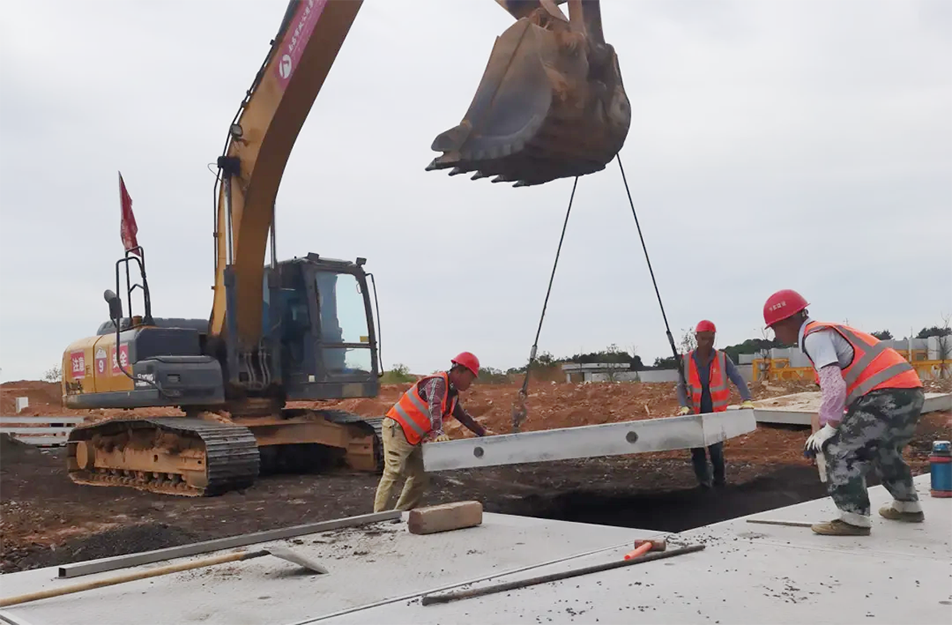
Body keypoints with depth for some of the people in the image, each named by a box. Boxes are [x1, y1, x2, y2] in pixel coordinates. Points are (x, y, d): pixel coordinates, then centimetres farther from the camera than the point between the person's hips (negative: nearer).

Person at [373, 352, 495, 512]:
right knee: (393, 473, -14)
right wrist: (439, 433, -47)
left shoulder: (452, 393, 12)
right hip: (397, 430, -10)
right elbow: (434, 408, -34)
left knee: (419, 478, 7)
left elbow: (463, 416, 22)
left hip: (413, 438, 10)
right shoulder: (437, 383, -18)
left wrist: (482, 431, 19)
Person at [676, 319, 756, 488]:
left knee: (716, 448, 0)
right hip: (695, 413, 1)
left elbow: (738, 379, -10)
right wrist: (684, 406, -22)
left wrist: (747, 400, -25)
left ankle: (720, 479, 23)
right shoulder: (686, 360, -4)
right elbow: (681, 385, -6)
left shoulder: (722, 358, -5)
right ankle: (704, 483, 13)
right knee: (696, 449, 2)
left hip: (716, 412, -1)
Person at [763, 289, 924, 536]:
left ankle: (853, 518, -5)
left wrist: (828, 429, -9)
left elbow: (833, 385, -19)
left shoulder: (814, 336, -8)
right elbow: (842, 385, 21)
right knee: (883, 449, 30)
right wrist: (826, 427, 15)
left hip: (887, 394, -10)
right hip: (909, 391, 10)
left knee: (840, 448, -6)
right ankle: (908, 505, 45)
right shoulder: (825, 332, 22)